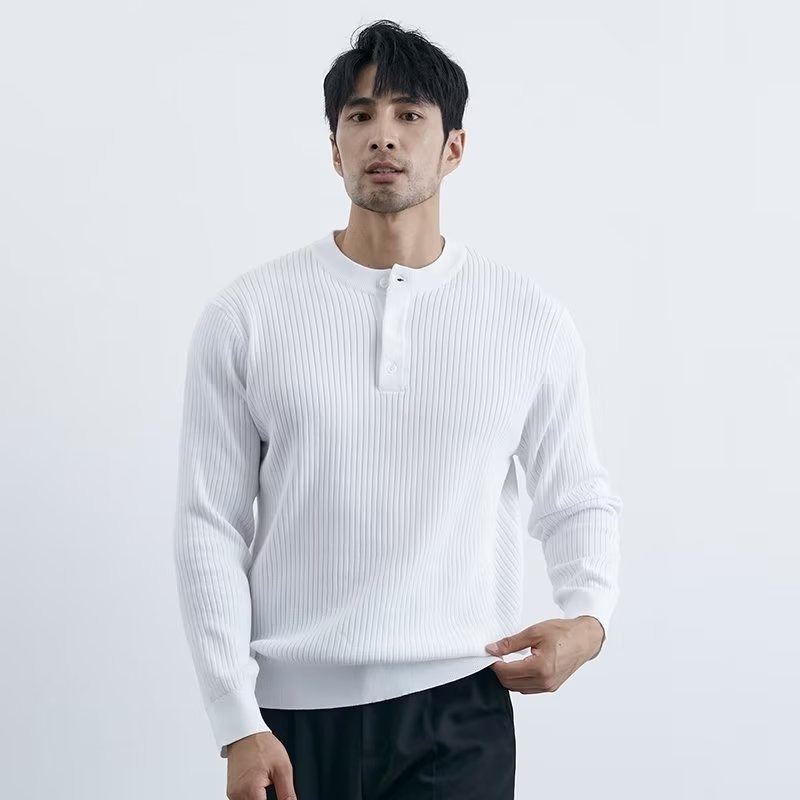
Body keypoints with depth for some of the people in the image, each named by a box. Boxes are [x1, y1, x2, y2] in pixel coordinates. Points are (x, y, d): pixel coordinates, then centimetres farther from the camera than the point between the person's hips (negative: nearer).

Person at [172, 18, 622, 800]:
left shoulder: (531, 319, 2)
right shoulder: (244, 317, -1)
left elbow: (579, 500, 11)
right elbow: (209, 528, -1)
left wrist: (588, 616, -9)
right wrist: (237, 724, -7)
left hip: (456, 710, 0)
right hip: (292, 711, 0)